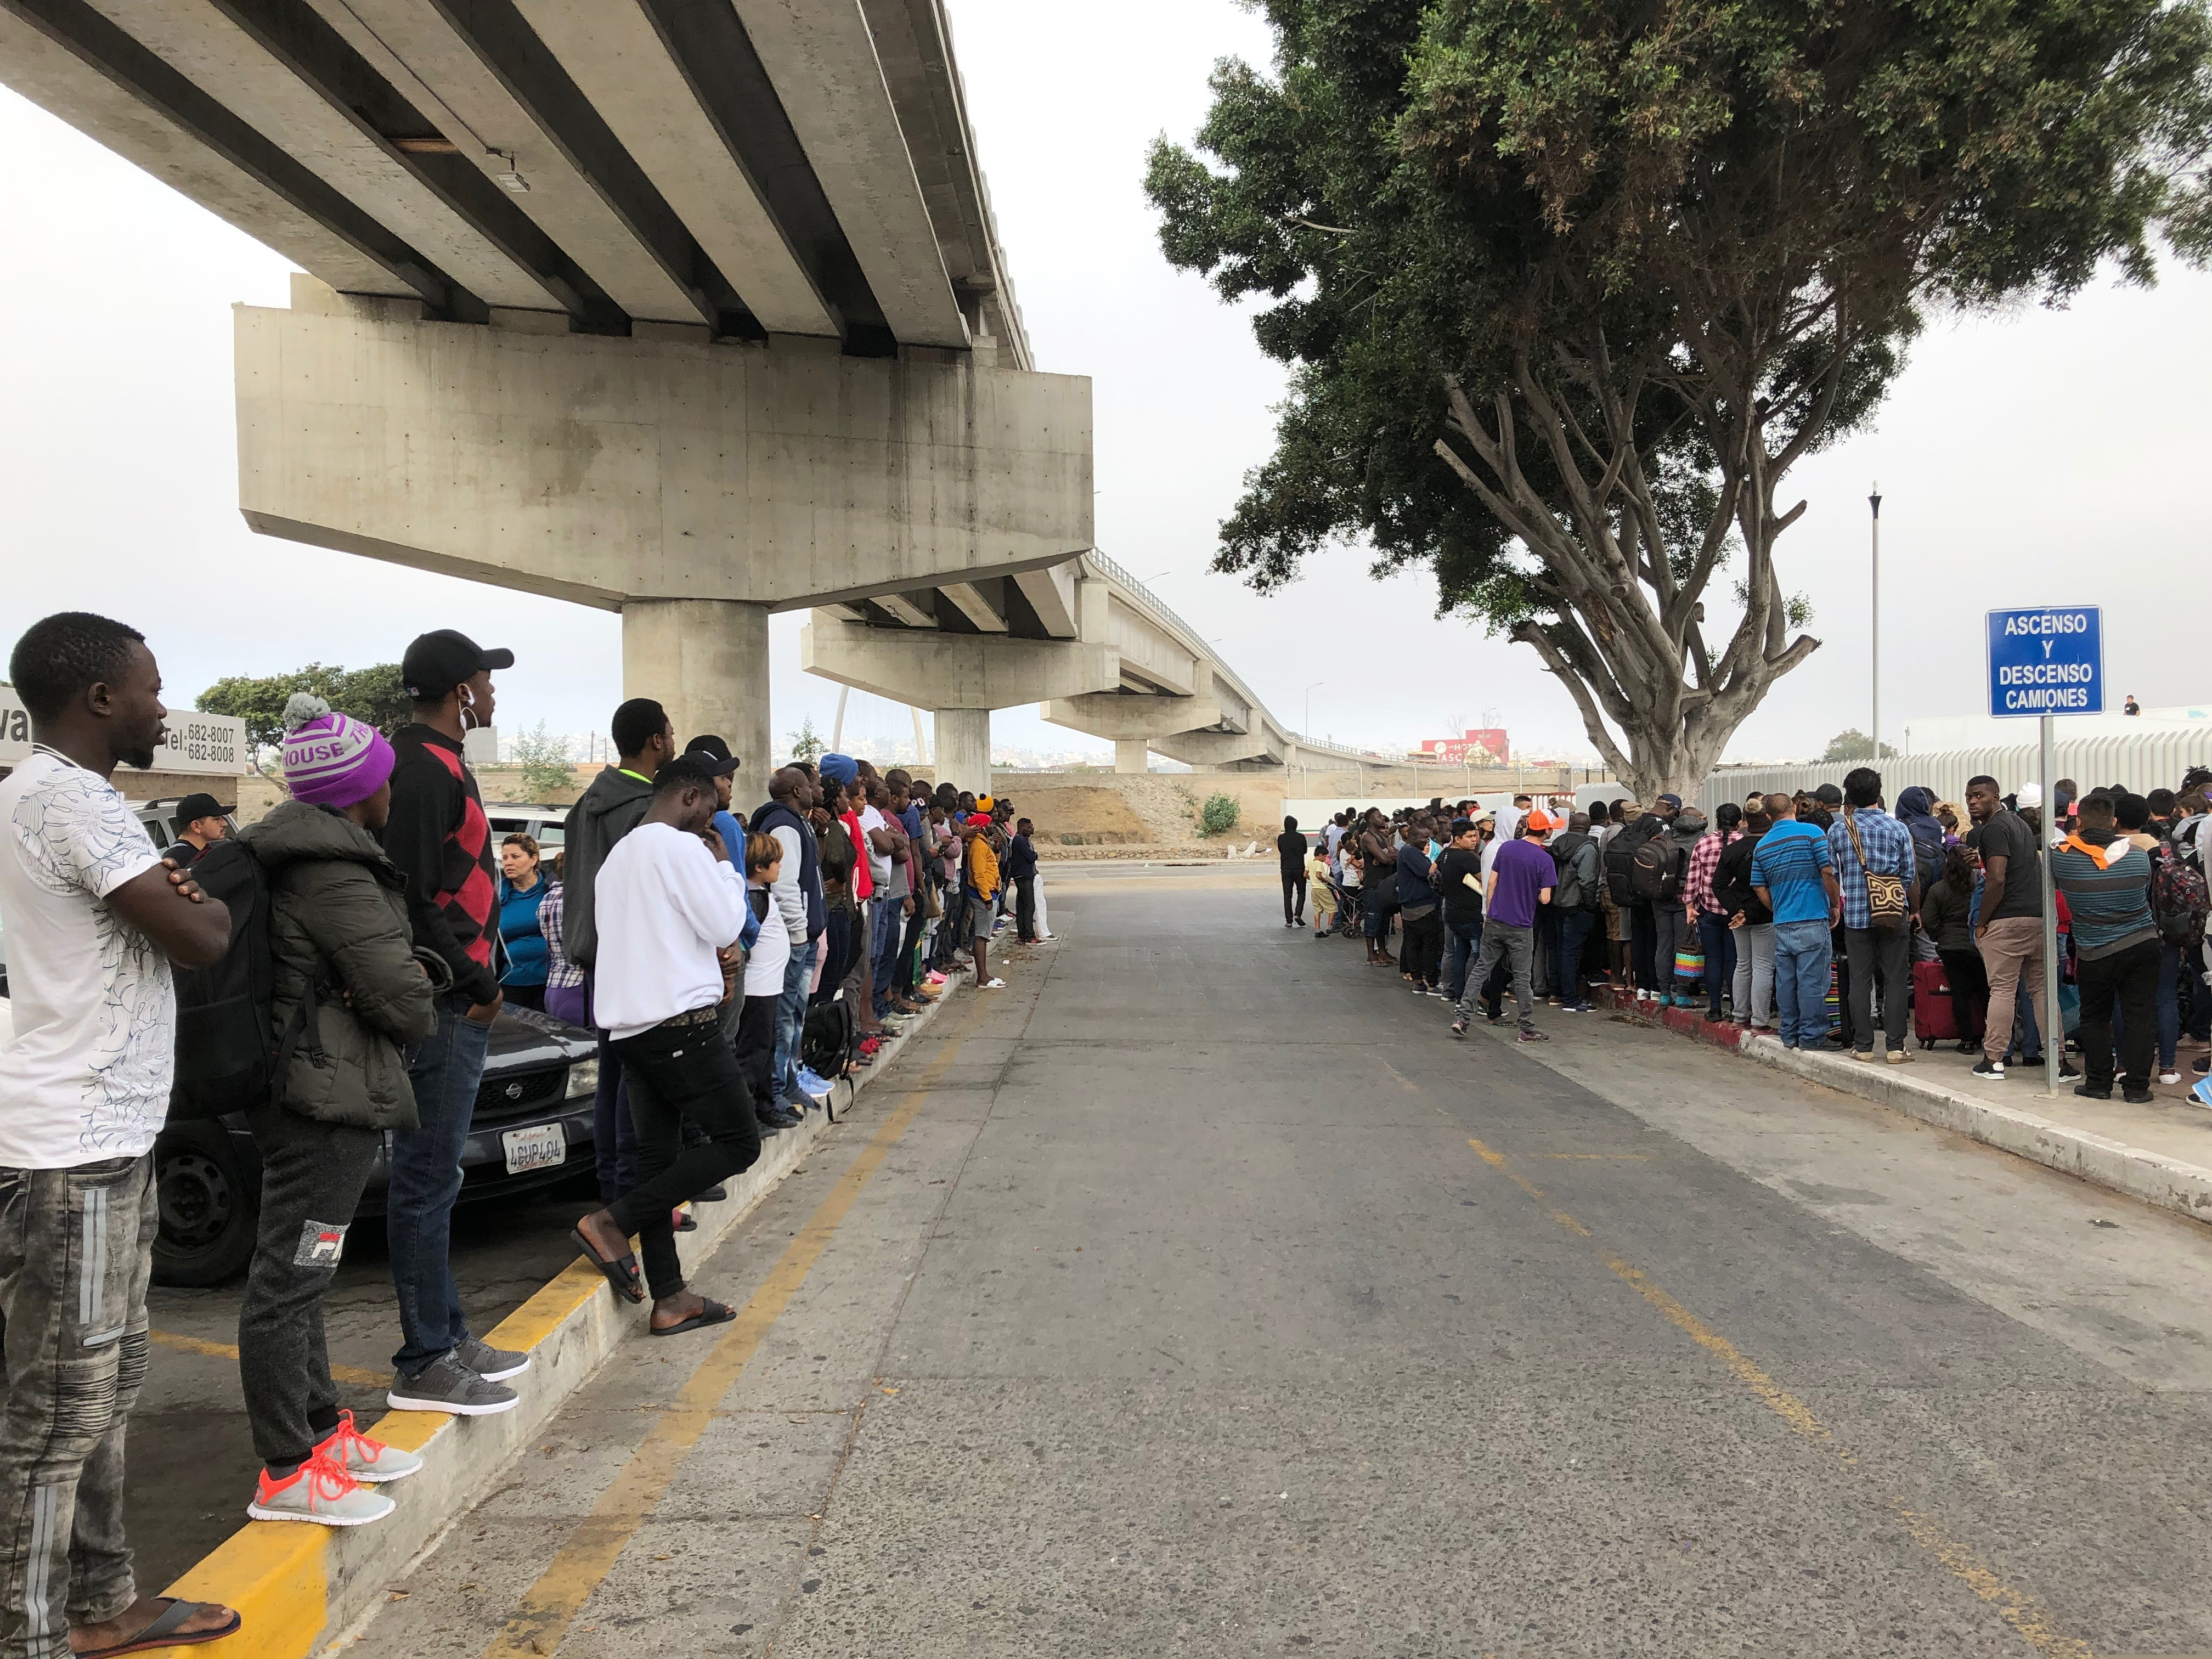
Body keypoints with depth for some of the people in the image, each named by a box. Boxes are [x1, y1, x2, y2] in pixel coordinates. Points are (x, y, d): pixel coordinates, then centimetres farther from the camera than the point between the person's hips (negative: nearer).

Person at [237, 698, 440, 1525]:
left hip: (299, 1090, 11)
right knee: (288, 1279, -2)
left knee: (299, 1272, 18)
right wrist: (421, 999, 2)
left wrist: (415, 967, 0)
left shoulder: (294, 855, 12)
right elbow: (404, 1002, -19)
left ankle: (323, 1431, 32)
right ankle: (286, 1473, 8)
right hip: (328, 1095, -11)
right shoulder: (339, 880, -19)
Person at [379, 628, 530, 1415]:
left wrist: (477, 981, 7)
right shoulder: (427, 769, -15)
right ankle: (425, 1364, 6)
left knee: (431, 1179, 16)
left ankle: (448, 1337, 27)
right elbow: (412, 899, -22)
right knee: (427, 1181, -3)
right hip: (443, 1008, -11)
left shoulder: (434, 762, 16)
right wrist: (478, 983, -13)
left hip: (452, 1004, 11)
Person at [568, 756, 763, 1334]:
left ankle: (670, 1298, 12)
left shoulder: (620, 854, 19)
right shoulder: (682, 847, -9)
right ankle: (613, 1223, -7)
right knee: (739, 1141, -2)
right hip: (682, 1020, -9)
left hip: (630, 1025, 10)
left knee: (658, 1156, 9)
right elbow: (726, 924, -10)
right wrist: (724, 865, 2)